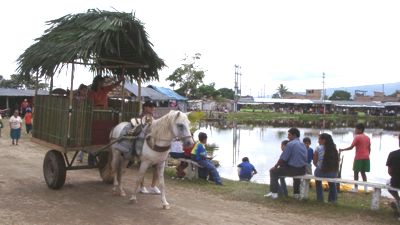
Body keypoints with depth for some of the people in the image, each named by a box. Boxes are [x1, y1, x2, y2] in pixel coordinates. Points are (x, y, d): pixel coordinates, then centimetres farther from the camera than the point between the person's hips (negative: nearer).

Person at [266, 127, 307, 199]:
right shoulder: (303, 145, 12)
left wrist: (276, 166, 4)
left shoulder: (290, 144, -13)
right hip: (302, 170, 8)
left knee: (273, 171, 5)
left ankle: (274, 193, 1)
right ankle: (296, 193, 45)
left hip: (293, 169, -8)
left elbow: (282, 159, -13)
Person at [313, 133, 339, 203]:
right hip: (334, 174, 3)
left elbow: (314, 162, -1)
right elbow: (337, 161, 13)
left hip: (321, 172, -3)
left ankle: (320, 198, 33)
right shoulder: (334, 148, 4)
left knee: (318, 181, 34)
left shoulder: (318, 148, -6)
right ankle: (333, 198, 38)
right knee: (332, 183, 39)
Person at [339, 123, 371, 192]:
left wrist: (342, 150, -4)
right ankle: (365, 187, 8)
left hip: (359, 157, -6)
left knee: (356, 172, 3)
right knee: (363, 172, 14)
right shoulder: (367, 138, 11)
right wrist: (367, 156, 20)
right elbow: (369, 149, 12)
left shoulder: (357, 137, -8)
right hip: (366, 158, 6)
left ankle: (356, 188, 2)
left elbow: (351, 147, -11)